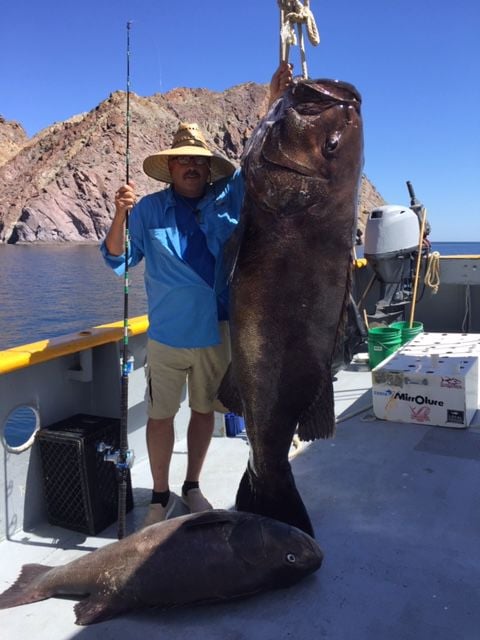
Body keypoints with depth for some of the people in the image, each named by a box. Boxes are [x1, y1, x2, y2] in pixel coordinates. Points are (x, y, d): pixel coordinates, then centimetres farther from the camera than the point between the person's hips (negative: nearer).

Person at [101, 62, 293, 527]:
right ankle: (160, 496, 25)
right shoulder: (149, 209, -3)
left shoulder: (227, 198, 2)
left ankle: (192, 486, 34)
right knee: (160, 415, 6)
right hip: (166, 335, -2)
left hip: (217, 331, 2)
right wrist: (120, 214, -20)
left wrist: (273, 103, -10)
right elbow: (117, 260, -3)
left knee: (204, 410, 15)